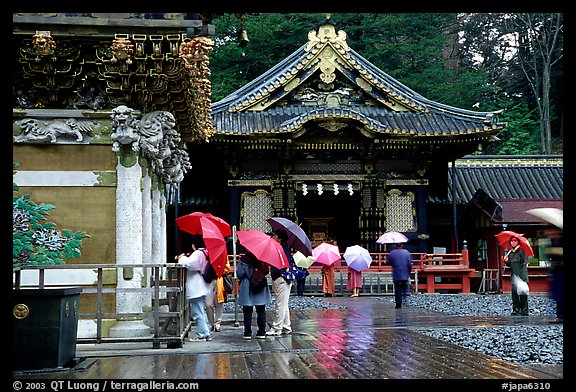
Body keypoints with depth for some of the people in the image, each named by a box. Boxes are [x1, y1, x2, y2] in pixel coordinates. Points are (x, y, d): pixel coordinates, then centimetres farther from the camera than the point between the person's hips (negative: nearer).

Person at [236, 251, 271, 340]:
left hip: (247, 289, -3)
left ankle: (248, 333, 3)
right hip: (261, 287, 3)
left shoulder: (243, 259, -13)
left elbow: (239, 274, -10)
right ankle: (262, 332, 11)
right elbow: (267, 272, 2)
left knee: (247, 311, 4)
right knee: (261, 310, 10)